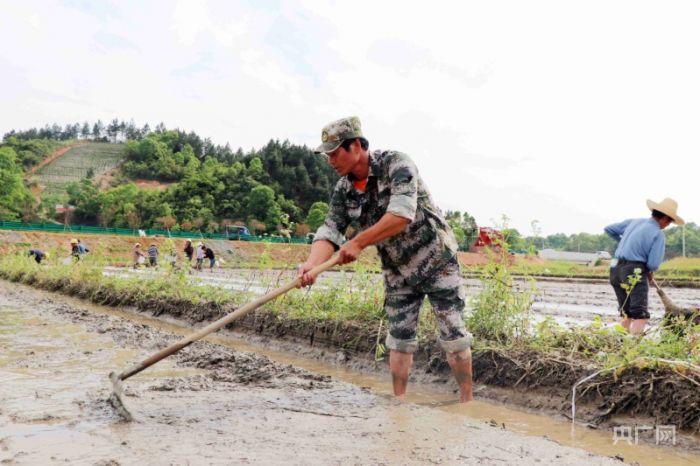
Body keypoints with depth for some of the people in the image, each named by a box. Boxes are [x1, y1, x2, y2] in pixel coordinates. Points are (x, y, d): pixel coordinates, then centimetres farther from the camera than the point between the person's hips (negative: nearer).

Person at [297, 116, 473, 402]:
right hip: (397, 271, 5)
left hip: (436, 259, -5)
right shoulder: (343, 191, -1)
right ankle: (400, 401, 17)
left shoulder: (395, 164, -20)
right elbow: (329, 230, -10)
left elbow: (402, 214, -32)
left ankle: (467, 400, 11)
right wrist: (311, 264, -29)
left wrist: (359, 243, -31)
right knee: (399, 338, 7)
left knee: (453, 333, -1)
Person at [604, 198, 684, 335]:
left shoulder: (634, 221, 11)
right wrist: (650, 272, 9)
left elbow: (609, 229, 20)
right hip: (635, 273, -7)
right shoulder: (658, 235, -8)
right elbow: (653, 264, -14)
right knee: (640, 316, -7)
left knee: (626, 314, 15)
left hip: (616, 270, 7)